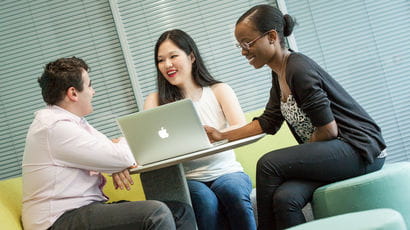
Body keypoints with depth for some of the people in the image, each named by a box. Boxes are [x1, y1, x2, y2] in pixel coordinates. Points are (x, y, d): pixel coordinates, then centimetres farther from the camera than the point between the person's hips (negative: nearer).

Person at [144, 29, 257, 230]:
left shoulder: (219, 91, 6)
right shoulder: (156, 101, 7)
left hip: (227, 172, 0)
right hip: (189, 180, 0)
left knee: (233, 191, -33)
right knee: (205, 200, -32)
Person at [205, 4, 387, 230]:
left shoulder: (299, 69, -18)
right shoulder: (279, 76, 11)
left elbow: (328, 130, -18)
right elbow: (267, 123, 20)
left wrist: (300, 155, -2)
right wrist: (222, 136, 14)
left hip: (361, 150, -8)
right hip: (336, 152, 8)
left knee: (268, 164, -21)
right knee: (284, 198, -20)